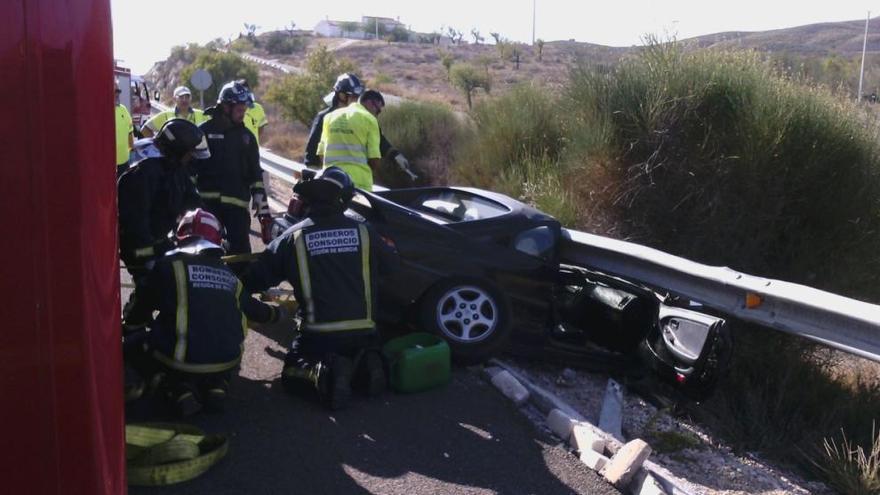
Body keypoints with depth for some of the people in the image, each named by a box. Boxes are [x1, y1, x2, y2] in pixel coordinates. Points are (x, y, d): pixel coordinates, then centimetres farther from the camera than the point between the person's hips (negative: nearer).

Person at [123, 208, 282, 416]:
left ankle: (179, 390, -2)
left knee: (134, 344, 20)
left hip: (182, 362, -4)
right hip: (227, 362, 4)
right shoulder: (228, 274, 13)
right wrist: (275, 314, 51)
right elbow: (251, 308, 29)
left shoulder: (170, 264, 1)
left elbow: (141, 309, 12)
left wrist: (126, 329, 34)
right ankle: (216, 384, 8)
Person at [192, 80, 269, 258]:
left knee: (242, 252, -3)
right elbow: (189, 166, 2)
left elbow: (256, 174, 13)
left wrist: (262, 206, 6)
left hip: (237, 203, 2)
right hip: (207, 202, -2)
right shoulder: (204, 131, 2)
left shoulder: (246, 136, 12)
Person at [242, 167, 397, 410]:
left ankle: (322, 373, -13)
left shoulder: (293, 237, -2)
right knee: (360, 353, 32)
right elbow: (390, 262, 18)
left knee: (292, 374, 19)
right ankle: (364, 366, -2)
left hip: (318, 335, -2)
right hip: (363, 333, 2)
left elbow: (255, 278, 2)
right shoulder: (363, 232, 2)